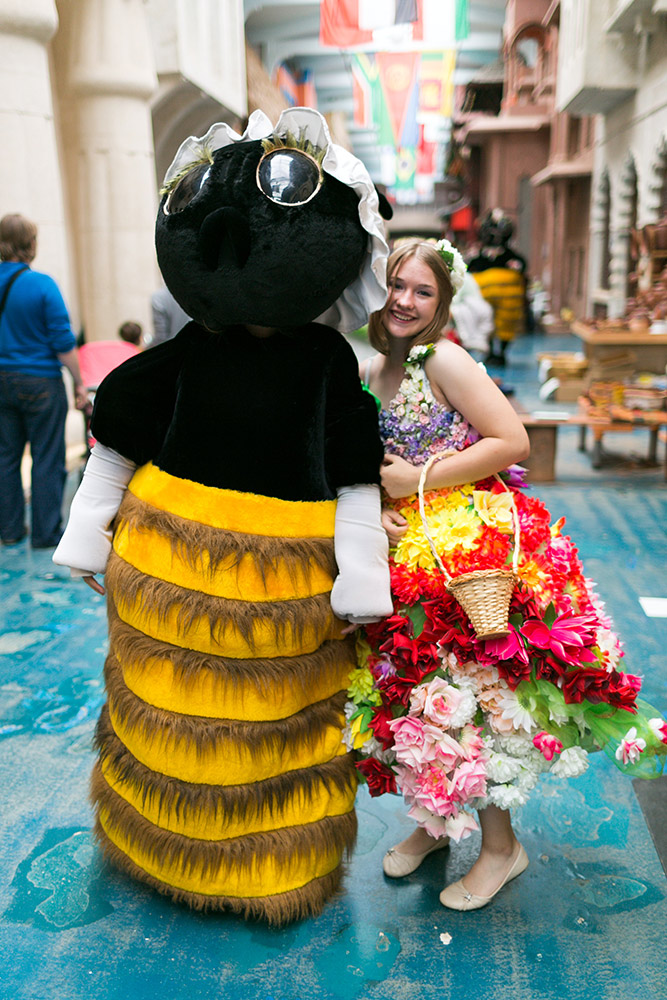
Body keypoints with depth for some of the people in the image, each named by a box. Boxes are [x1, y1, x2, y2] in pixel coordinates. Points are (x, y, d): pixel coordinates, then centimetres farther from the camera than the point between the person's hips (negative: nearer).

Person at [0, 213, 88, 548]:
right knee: (46, 459, 5)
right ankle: (45, 532, 12)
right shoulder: (42, 285, -14)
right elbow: (63, 343, -13)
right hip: (40, 382, -5)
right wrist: (80, 384, -5)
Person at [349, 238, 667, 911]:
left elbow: (512, 440, -17)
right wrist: (376, 506, -3)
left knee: (467, 692, -1)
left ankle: (501, 844, 20)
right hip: (405, 548, 7)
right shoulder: (366, 374, 8)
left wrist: (418, 480, -15)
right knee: (412, 688, 12)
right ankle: (434, 820, 35)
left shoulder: (444, 360, -11)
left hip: (471, 541, -6)